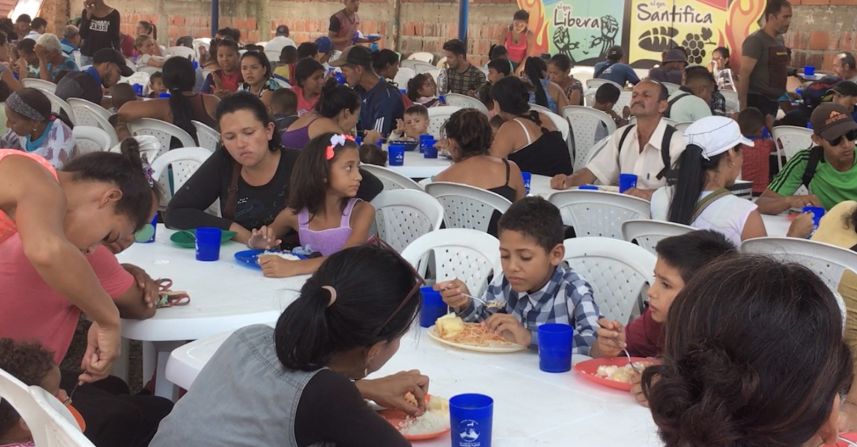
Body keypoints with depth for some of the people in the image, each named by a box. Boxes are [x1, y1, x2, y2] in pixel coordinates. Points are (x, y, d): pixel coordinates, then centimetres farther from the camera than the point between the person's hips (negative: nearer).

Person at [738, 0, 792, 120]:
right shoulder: (756, 40, -13)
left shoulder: (779, 39, 12)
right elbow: (744, 75, -18)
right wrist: (743, 108, -22)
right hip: (757, 101, -8)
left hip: (775, 101, 8)